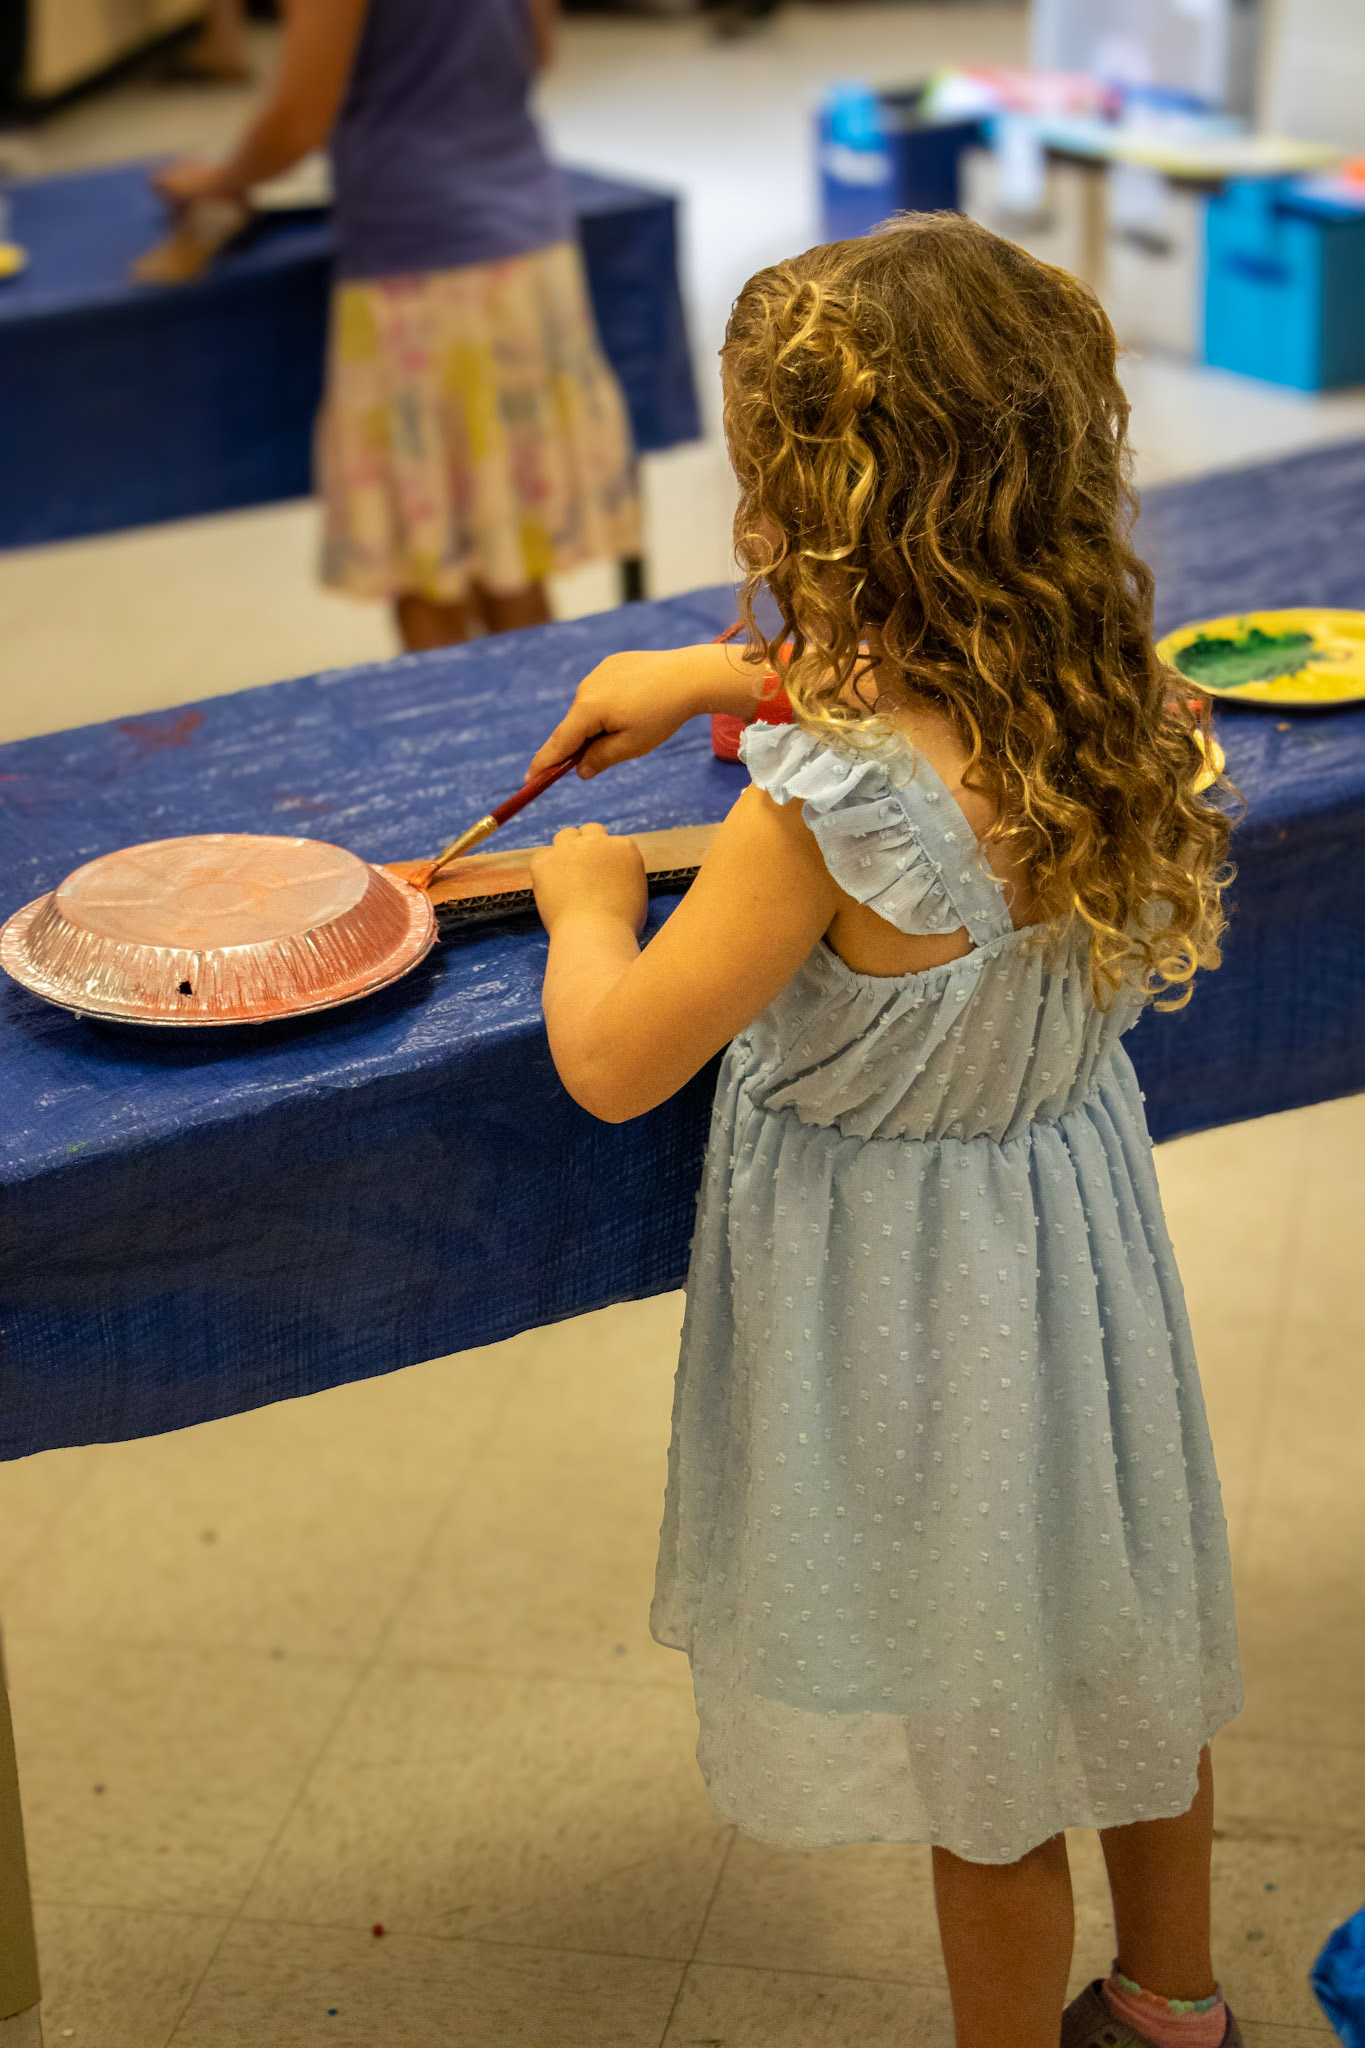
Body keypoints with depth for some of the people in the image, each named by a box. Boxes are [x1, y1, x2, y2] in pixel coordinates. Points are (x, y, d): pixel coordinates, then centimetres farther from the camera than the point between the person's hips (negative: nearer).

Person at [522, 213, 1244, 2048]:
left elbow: (611, 1065, -23)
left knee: (982, 1772, 14)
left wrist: (591, 898, -4)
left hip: (907, 1287, -8)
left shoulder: (827, 812, -33)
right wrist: (726, 677, 12)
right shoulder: (1100, 701, -11)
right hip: (1083, 1227, 8)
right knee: (1125, 1652, 28)